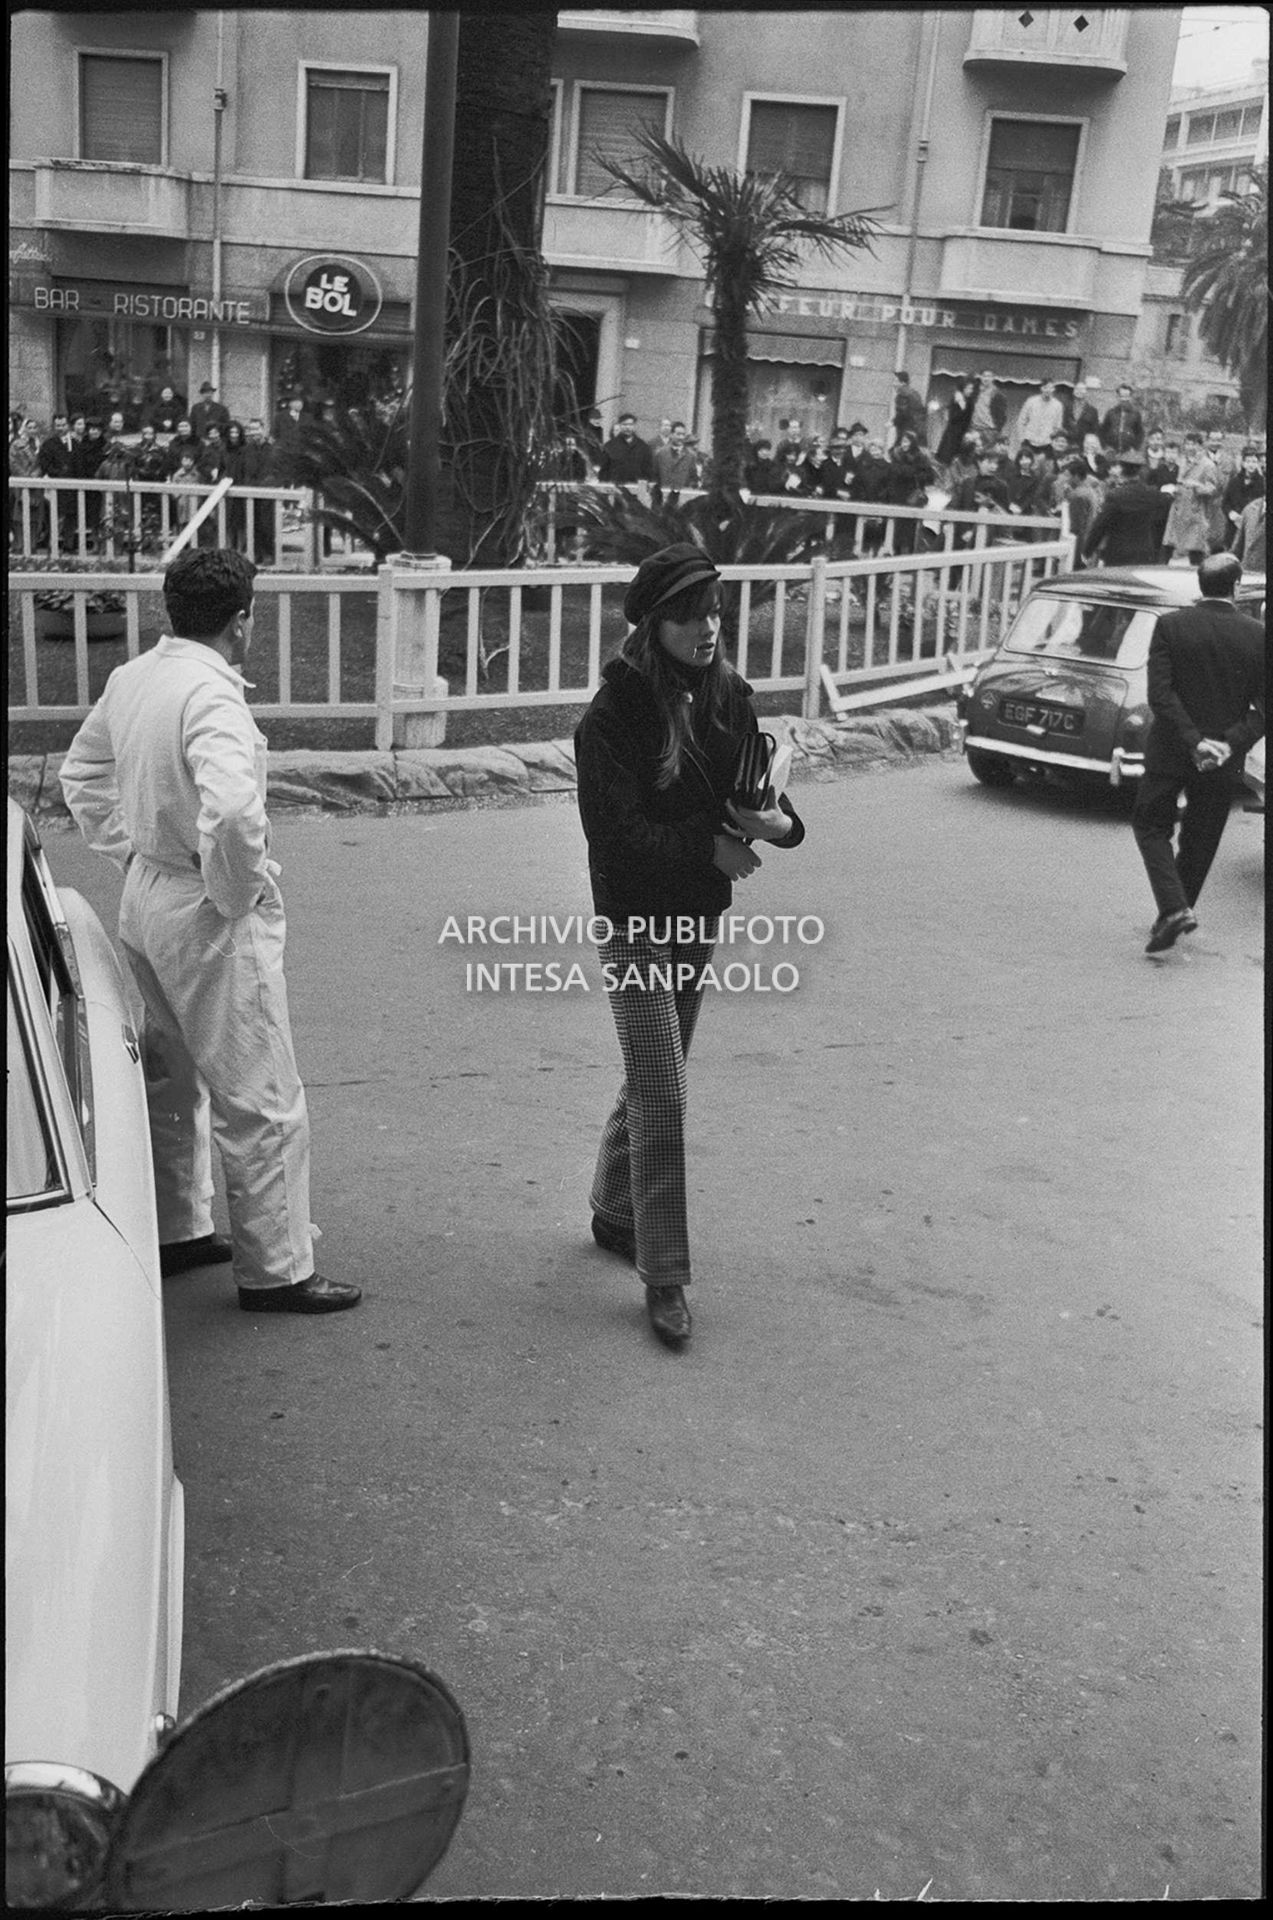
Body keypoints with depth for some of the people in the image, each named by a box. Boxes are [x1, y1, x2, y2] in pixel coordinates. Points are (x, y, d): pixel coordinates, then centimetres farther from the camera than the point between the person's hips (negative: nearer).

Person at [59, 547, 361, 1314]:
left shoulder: (133, 677, 5)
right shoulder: (212, 696, -23)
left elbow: (82, 772, 19)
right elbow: (231, 811, -38)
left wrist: (129, 852, 17)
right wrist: (241, 891, -22)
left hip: (145, 901, 9)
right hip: (210, 921, -9)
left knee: (172, 1079, 24)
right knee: (263, 1105, 2)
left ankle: (177, 1231, 38)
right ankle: (276, 1271, 12)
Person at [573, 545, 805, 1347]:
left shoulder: (729, 695, 0)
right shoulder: (614, 716, -18)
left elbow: (750, 790, 4)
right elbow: (616, 832, -21)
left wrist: (776, 820, -18)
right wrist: (709, 846, -26)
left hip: (701, 914, 6)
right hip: (636, 919, -6)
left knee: (654, 1081, 20)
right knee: (663, 1100, -6)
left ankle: (614, 1211, 41)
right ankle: (665, 1276, 4)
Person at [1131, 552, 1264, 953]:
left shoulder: (1170, 625, -10)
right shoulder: (1256, 634, -6)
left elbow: (1160, 694, -17)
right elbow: (1262, 707, -10)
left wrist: (1193, 740, -17)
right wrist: (1231, 743, -14)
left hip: (1171, 752, -2)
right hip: (1225, 760, 2)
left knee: (1150, 825, 13)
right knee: (1200, 841, 18)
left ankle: (1173, 907, -6)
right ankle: (1177, 911, 27)